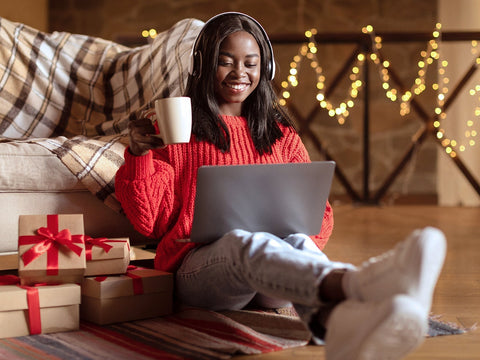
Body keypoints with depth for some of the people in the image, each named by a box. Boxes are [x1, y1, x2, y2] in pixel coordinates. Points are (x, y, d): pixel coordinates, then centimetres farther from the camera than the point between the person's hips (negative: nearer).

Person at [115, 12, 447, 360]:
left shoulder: (281, 135, 24)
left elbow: (317, 213, 18)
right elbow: (151, 220, 8)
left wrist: (302, 236, -7)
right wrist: (139, 154, -8)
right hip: (199, 263, -3)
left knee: (295, 240, -34)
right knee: (245, 242, -38)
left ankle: (334, 320, -71)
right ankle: (357, 284, -70)